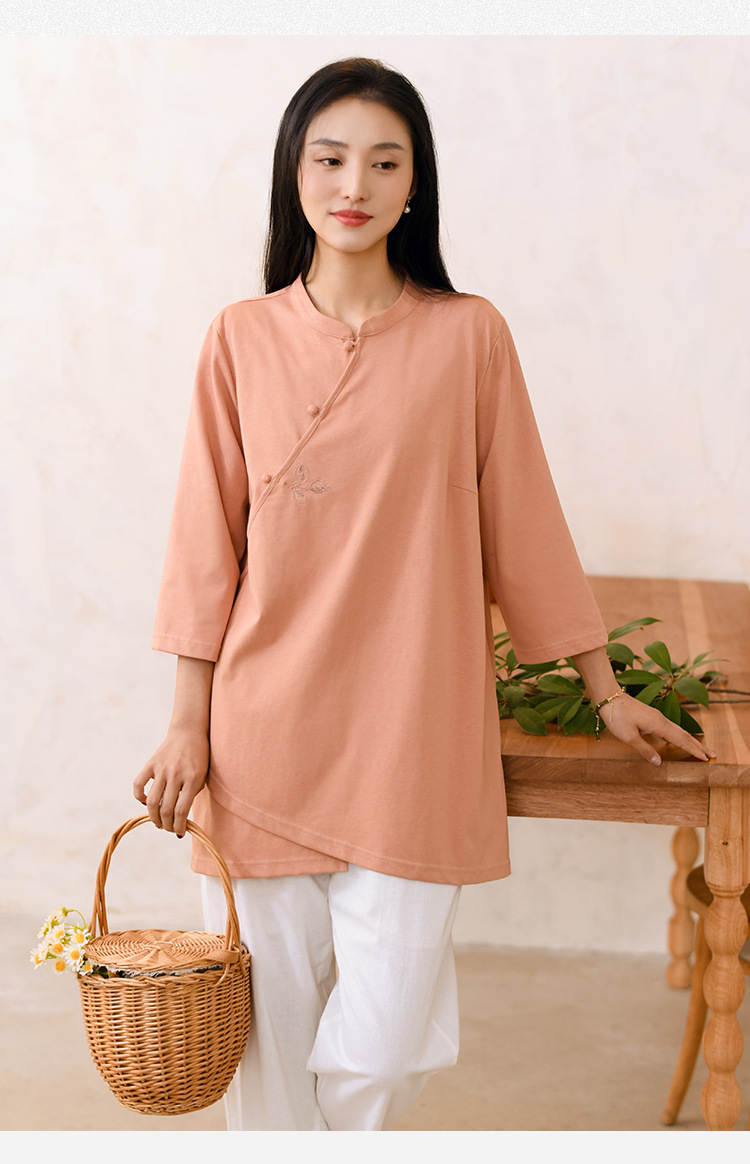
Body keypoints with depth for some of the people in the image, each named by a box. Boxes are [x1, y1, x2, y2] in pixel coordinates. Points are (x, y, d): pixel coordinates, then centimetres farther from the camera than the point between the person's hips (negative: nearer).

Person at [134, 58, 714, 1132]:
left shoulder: (468, 335, -1)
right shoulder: (244, 338, 2)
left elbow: (521, 520, 6)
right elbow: (209, 539, 5)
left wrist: (606, 689, 11)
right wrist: (189, 724, 3)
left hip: (410, 734, -1)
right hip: (265, 731, 1)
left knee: (376, 1051, 0)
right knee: (269, 1026, 8)